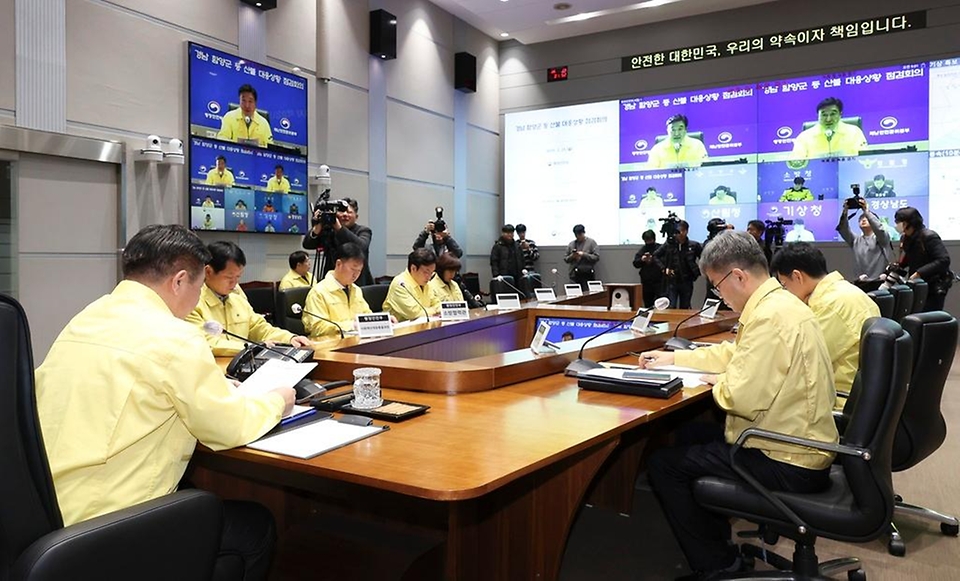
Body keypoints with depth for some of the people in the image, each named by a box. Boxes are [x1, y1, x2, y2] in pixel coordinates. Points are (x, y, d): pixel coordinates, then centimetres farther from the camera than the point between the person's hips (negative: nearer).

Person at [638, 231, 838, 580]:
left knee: (662, 464, -5)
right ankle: (718, 546, 27)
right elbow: (735, 353, 22)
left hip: (788, 464, -11)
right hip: (797, 445, 11)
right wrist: (673, 358, 19)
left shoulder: (770, 317, -25)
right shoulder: (776, 303, 8)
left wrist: (719, 382, -8)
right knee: (689, 435, 22)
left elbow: (743, 398, -30)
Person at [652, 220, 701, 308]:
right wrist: (664, 268, -4)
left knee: (684, 308, 10)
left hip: (687, 282, 1)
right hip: (672, 281, -1)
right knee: (671, 308, -6)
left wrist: (698, 272, -1)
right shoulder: (669, 244, -3)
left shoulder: (694, 245, -3)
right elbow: (655, 256, 5)